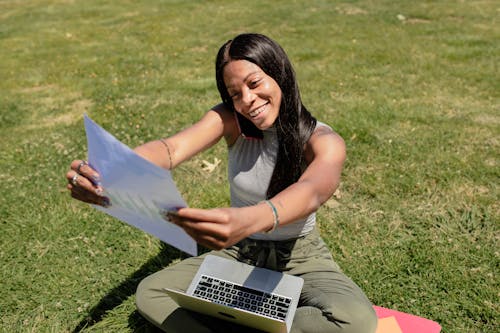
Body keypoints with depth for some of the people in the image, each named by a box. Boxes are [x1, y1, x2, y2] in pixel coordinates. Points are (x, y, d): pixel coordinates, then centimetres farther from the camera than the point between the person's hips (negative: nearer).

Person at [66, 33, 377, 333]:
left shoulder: (322, 140, -19)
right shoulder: (229, 120, -11)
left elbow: (314, 190, -43)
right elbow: (171, 148, -30)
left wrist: (249, 219, -65)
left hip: (299, 255, -2)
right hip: (239, 252, 3)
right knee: (150, 294, -16)